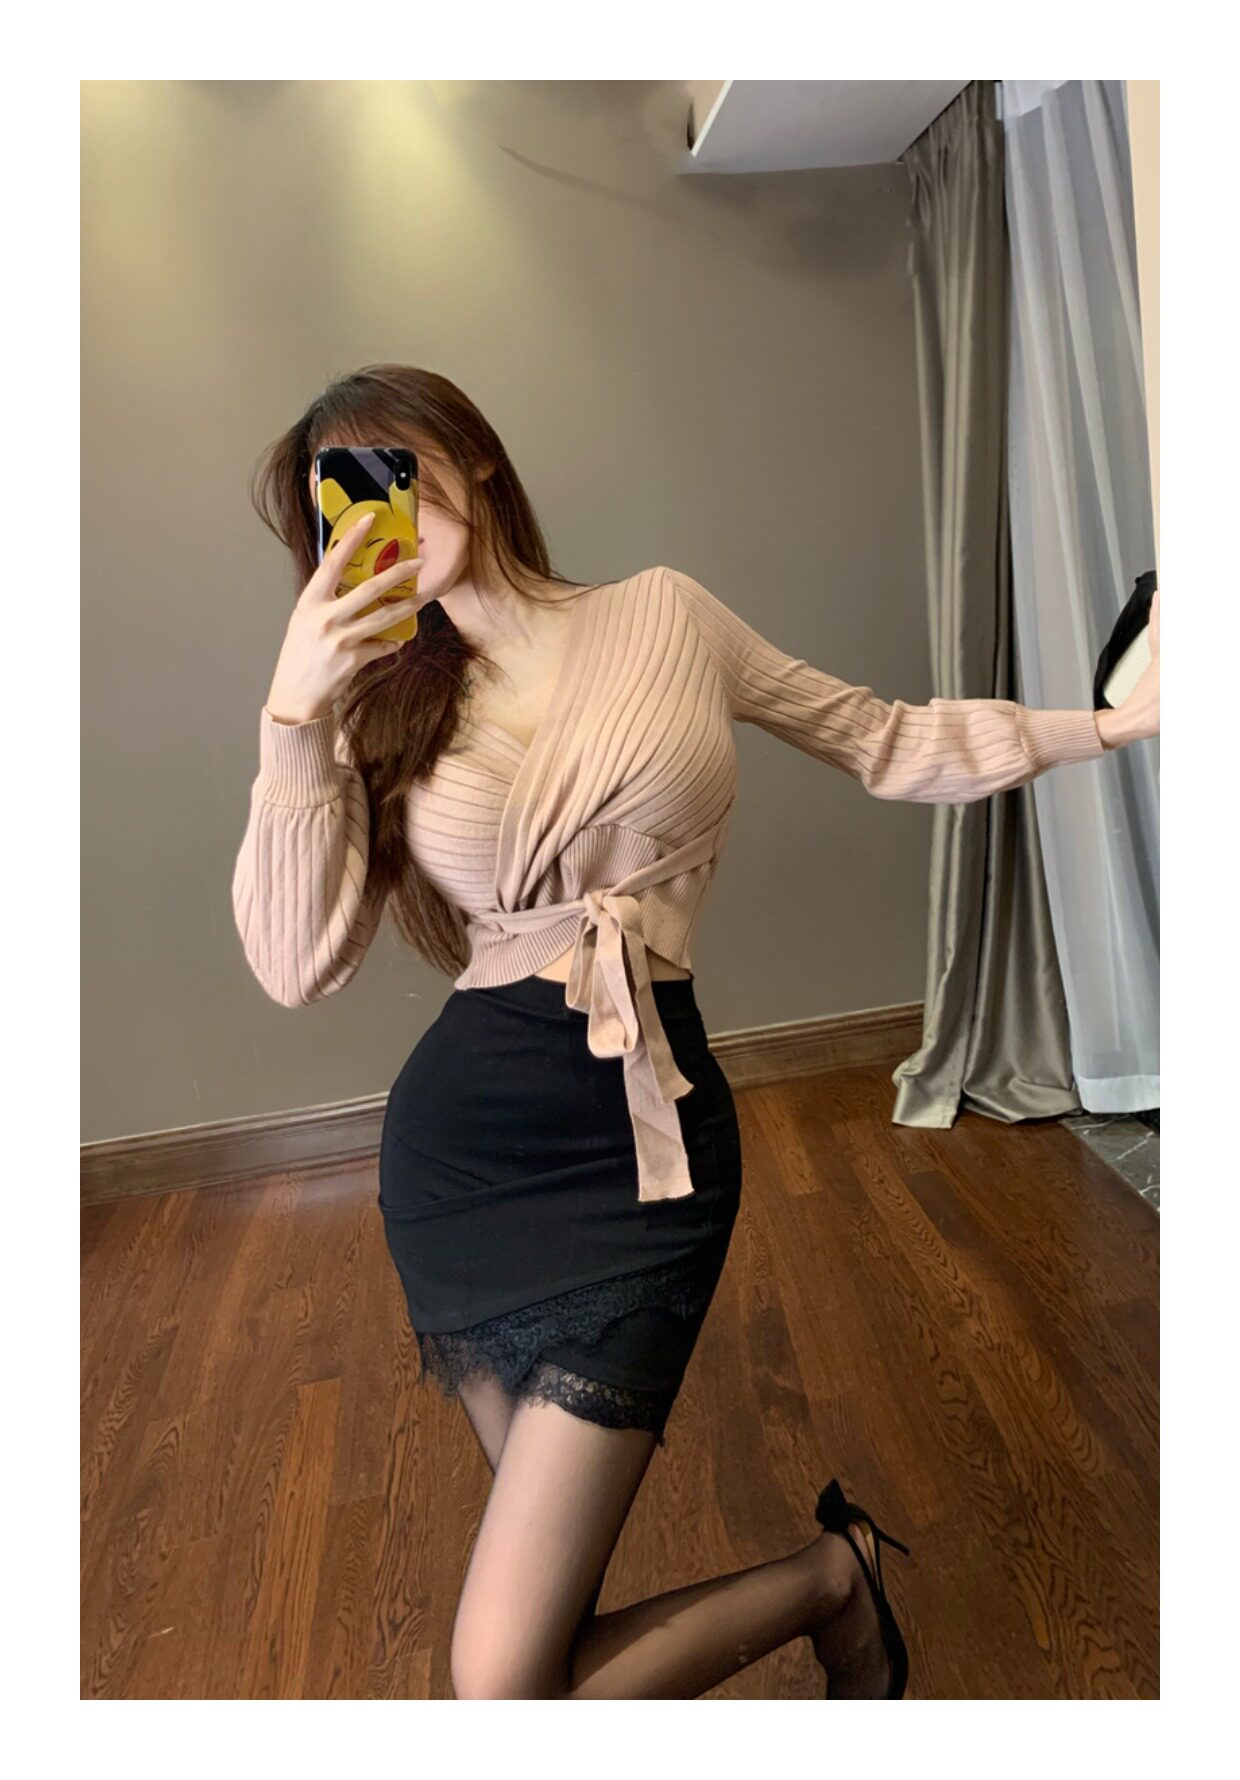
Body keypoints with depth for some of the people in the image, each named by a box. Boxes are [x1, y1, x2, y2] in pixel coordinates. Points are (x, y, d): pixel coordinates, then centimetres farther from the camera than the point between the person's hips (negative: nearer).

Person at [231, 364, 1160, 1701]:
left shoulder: (663, 617, 5)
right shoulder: (387, 709, 7)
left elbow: (890, 747, 11)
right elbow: (298, 967, -4)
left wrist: (1122, 716, 8)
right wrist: (295, 715, -11)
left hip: (639, 1147, -2)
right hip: (457, 1144, 3)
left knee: (502, 1684, -3)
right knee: (545, 1613, 11)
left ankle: (836, 1573, 20)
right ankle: (827, 1573, 38)